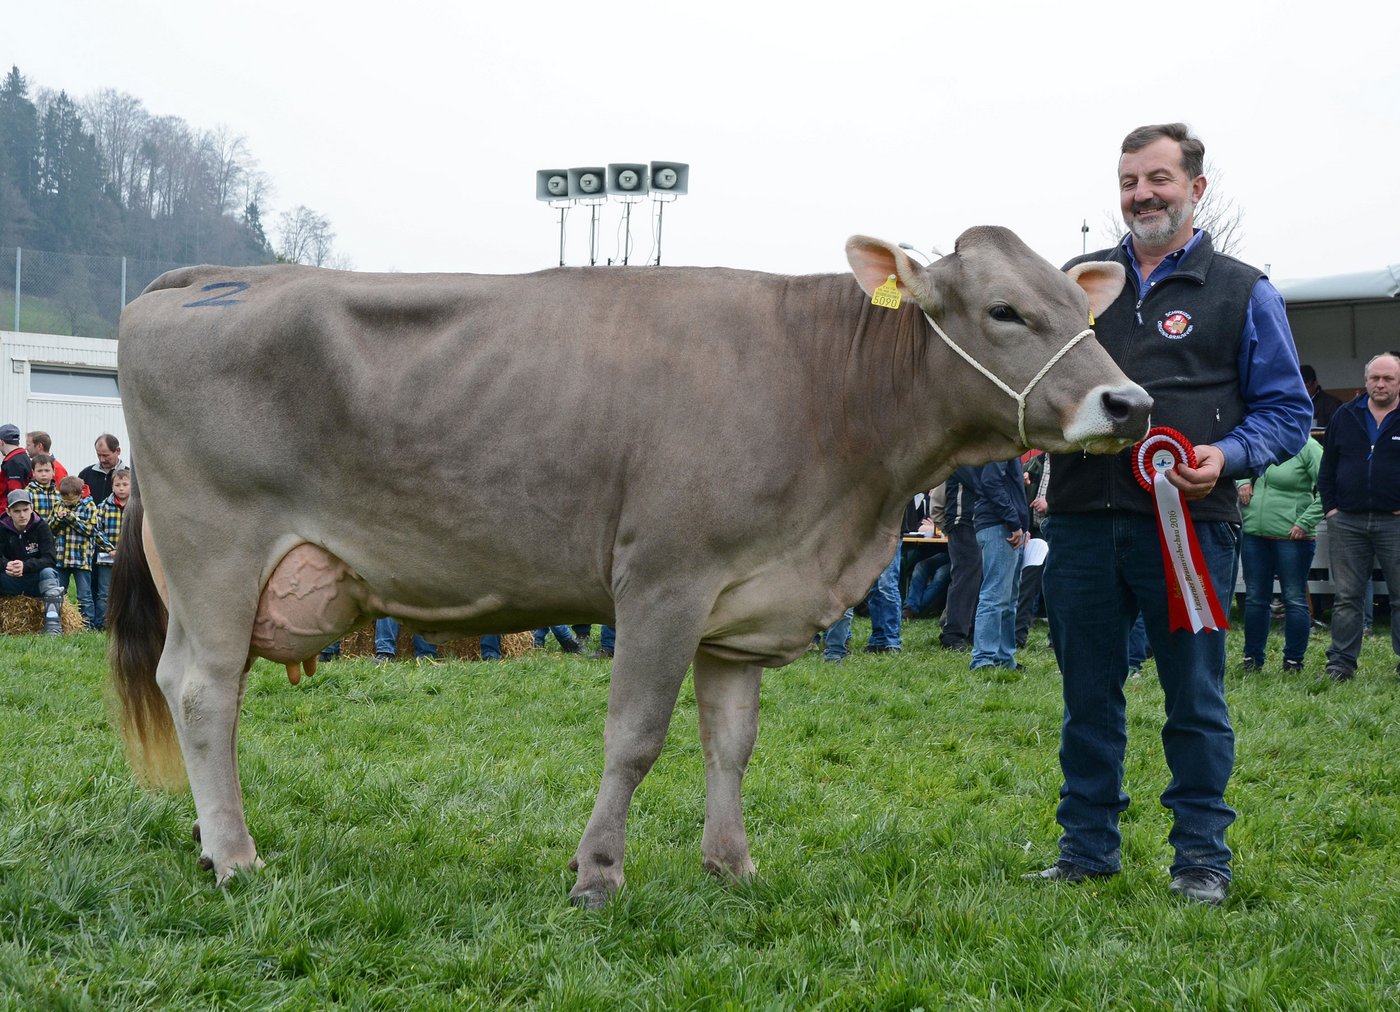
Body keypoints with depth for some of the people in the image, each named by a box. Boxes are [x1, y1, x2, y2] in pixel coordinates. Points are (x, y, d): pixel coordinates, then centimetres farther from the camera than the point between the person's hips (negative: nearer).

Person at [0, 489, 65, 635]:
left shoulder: (41, 527, -7)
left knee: (48, 572, -33)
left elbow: (49, 559, -17)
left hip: (37, 581, -1)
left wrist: (25, 566, -35)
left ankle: (53, 624, -40)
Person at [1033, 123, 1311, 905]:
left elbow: (1288, 412, 5)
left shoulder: (1243, 292, 5)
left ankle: (1203, 858, 15)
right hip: (1082, 520, 3)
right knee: (1089, 694, 10)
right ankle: (1088, 848, 21)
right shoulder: (1079, 282, 14)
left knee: (1195, 698, 4)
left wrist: (1229, 455, -13)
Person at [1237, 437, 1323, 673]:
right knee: (1255, 599, 11)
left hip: (1292, 538, -5)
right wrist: (1242, 481, 7)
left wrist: (1305, 523, -16)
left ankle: (1293, 661, 11)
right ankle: (1252, 658, 21)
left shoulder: (1307, 447, -8)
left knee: (1295, 600, 2)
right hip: (1254, 535, 6)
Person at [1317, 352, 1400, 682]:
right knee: (1346, 597, 5)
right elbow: (1327, 466, 14)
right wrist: (1329, 506, 5)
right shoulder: (1345, 416, 9)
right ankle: (1341, 664, 9)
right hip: (1347, 522, 3)